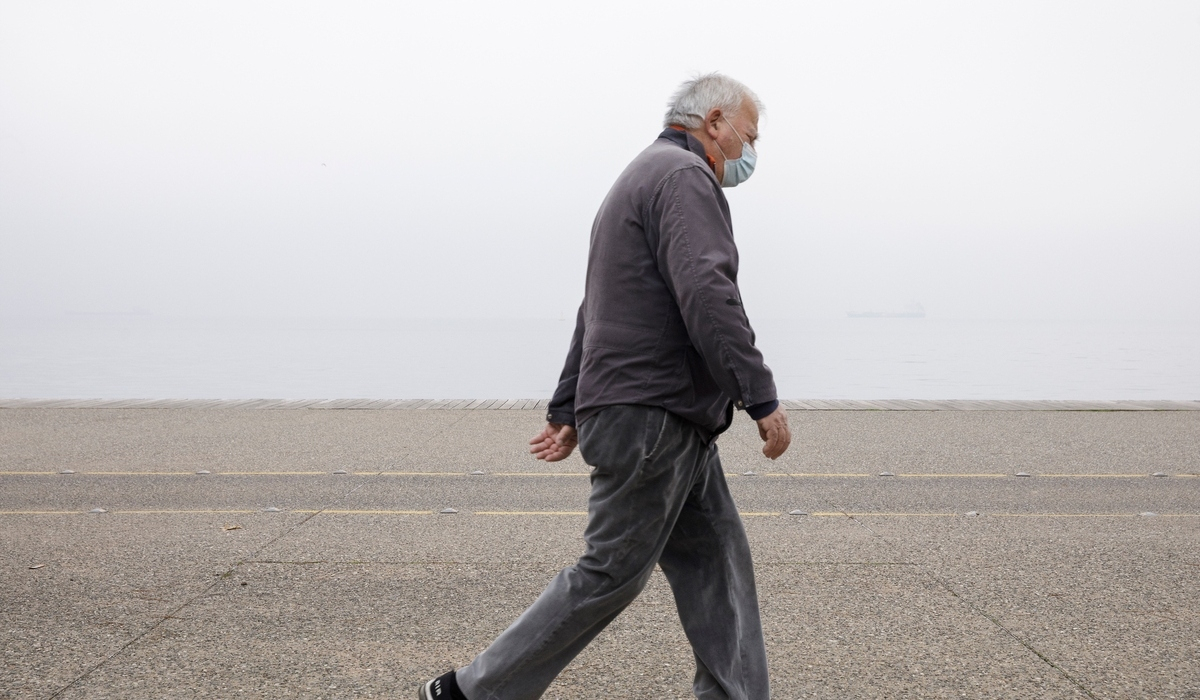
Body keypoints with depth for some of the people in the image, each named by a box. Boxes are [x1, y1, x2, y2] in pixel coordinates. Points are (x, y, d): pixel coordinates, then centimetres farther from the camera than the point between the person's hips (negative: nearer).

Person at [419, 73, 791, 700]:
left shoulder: (645, 178, 24)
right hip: (651, 417, -11)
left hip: (676, 424, 11)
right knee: (611, 574, -4)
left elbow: (593, 312, 24)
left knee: (716, 562, 9)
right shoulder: (684, 176, -10)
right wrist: (762, 397, -22)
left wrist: (567, 411, 24)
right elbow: (707, 295, -24)